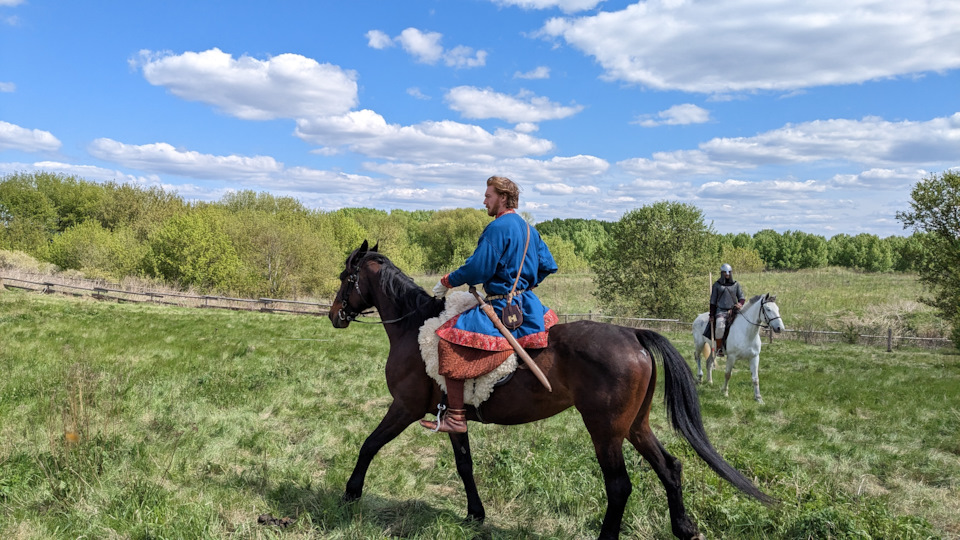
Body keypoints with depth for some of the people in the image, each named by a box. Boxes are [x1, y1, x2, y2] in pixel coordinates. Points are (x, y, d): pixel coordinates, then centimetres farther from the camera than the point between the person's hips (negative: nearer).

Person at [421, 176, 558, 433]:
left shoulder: (497, 227, -14)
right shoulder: (529, 229, 14)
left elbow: (478, 269, -20)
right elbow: (548, 265, 18)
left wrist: (447, 281, -7)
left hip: (502, 306, -9)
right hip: (527, 301, 10)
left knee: (451, 337, -13)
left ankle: (455, 417, -17)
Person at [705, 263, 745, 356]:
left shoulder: (736, 285, 13)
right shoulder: (717, 285, 9)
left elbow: (741, 297, 11)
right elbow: (713, 301, 9)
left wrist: (740, 304, -14)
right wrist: (711, 315, 3)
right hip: (721, 311, -2)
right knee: (720, 327, -29)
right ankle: (719, 348, -15)